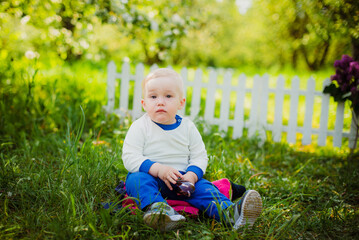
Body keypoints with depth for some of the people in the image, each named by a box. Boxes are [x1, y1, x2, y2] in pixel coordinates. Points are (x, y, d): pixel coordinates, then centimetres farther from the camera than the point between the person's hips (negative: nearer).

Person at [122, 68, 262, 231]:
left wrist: (191, 175, -16)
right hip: (150, 176, -2)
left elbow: (199, 157, 6)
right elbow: (130, 157, -11)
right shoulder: (140, 126, -4)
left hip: (181, 177, 2)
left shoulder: (188, 127, 4)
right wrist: (157, 168, -25)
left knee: (202, 186, -22)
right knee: (137, 179, -32)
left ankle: (229, 212, -41)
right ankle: (155, 207, -56)